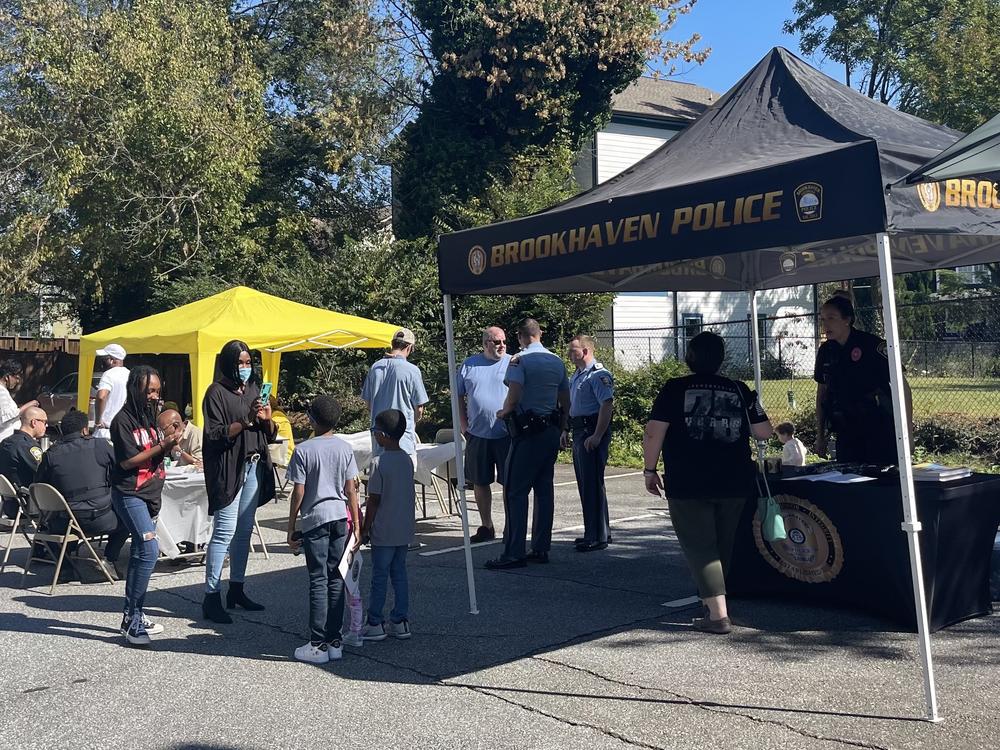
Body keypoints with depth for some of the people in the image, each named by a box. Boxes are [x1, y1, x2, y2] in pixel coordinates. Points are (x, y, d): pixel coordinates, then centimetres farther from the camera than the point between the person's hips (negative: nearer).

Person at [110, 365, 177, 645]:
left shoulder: (148, 416, 11)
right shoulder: (123, 419, -12)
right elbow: (127, 461, -16)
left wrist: (167, 446, -3)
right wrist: (160, 447, -19)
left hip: (150, 494, 8)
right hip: (129, 494, -8)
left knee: (140, 552, 12)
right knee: (149, 549, -17)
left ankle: (131, 614, 20)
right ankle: (133, 620, -12)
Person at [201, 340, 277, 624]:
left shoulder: (254, 390, 14)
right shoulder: (217, 392, -4)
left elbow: (270, 435, 16)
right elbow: (215, 434, -12)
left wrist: (267, 419, -5)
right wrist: (247, 421, -21)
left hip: (254, 467, 7)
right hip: (229, 468, -6)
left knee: (244, 531, 11)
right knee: (224, 531, -9)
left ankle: (236, 590, 21)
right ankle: (211, 597, -5)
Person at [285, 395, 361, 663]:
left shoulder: (304, 450, -8)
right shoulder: (345, 449, 2)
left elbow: (298, 493, -8)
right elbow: (351, 491, 2)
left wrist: (291, 528, 1)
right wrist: (356, 527, 7)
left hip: (314, 520, -4)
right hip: (340, 518, 4)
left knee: (318, 582, -1)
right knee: (336, 580, 9)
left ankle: (318, 645, 0)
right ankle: (334, 641, 13)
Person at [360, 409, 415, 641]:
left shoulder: (379, 463, -17)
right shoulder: (407, 460, 4)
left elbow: (374, 500, -15)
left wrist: (365, 528, -6)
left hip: (384, 531, -6)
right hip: (405, 530, 6)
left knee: (379, 577, 4)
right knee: (399, 574, 13)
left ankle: (375, 624, 12)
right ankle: (400, 621, 17)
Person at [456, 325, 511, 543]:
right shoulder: (469, 365, 8)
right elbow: (459, 398, 13)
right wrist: (464, 428, 6)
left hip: (506, 435, -3)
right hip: (477, 435, 3)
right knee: (480, 482, 10)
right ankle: (486, 527, 23)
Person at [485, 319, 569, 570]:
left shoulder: (520, 360, -10)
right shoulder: (557, 361, 11)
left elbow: (514, 398, -19)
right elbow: (566, 403, 15)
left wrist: (503, 412, 0)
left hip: (528, 431, -7)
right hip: (552, 430, 7)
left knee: (516, 492, -4)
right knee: (544, 490, 11)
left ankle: (514, 552, -6)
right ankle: (541, 549, 15)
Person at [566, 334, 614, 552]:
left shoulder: (599, 375, -13)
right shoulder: (576, 376, 18)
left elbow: (607, 405, -21)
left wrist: (597, 436, -26)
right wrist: (566, 430, 20)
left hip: (592, 433, -10)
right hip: (579, 432, 10)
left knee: (593, 484, -8)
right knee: (585, 483, 14)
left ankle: (598, 537, -3)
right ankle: (599, 532, 25)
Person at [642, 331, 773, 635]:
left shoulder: (675, 389, -4)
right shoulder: (739, 390, 5)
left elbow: (653, 433, -10)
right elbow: (764, 432, 8)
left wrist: (650, 469, 1)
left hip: (687, 485, -4)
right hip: (734, 484, 4)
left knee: (700, 547, 0)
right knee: (723, 548, 19)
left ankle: (718, 614, -9)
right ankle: (713, 602, 34)